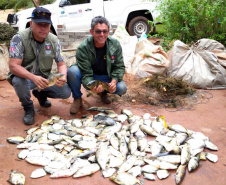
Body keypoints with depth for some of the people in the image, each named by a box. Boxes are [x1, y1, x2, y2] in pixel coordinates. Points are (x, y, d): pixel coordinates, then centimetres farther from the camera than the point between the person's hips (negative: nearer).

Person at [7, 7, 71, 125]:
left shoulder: (54, 41, -5)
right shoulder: (19, 38, -19)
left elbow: (61, 63, -1)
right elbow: (13, 66, -27)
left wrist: (63, 77, -25)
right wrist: (34, 78, -44)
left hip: (44, 78, 4)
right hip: (24, 76, -4)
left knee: (66, 92, -16)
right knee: (18, 81, -39)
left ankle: (40, 94, 18)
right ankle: (28, 108, -5)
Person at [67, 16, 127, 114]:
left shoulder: (115, 45, -14)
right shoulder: (83, 48, -24)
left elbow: (119, 67, -6)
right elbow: (86, 74, -24)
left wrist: (114, 81, -26)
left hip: (106, 77, 3)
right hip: (89, 78, -2)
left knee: (122, 88, -25)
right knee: (72, 71, -33)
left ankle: (103, 92, 12)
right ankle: (77, 98, -5)